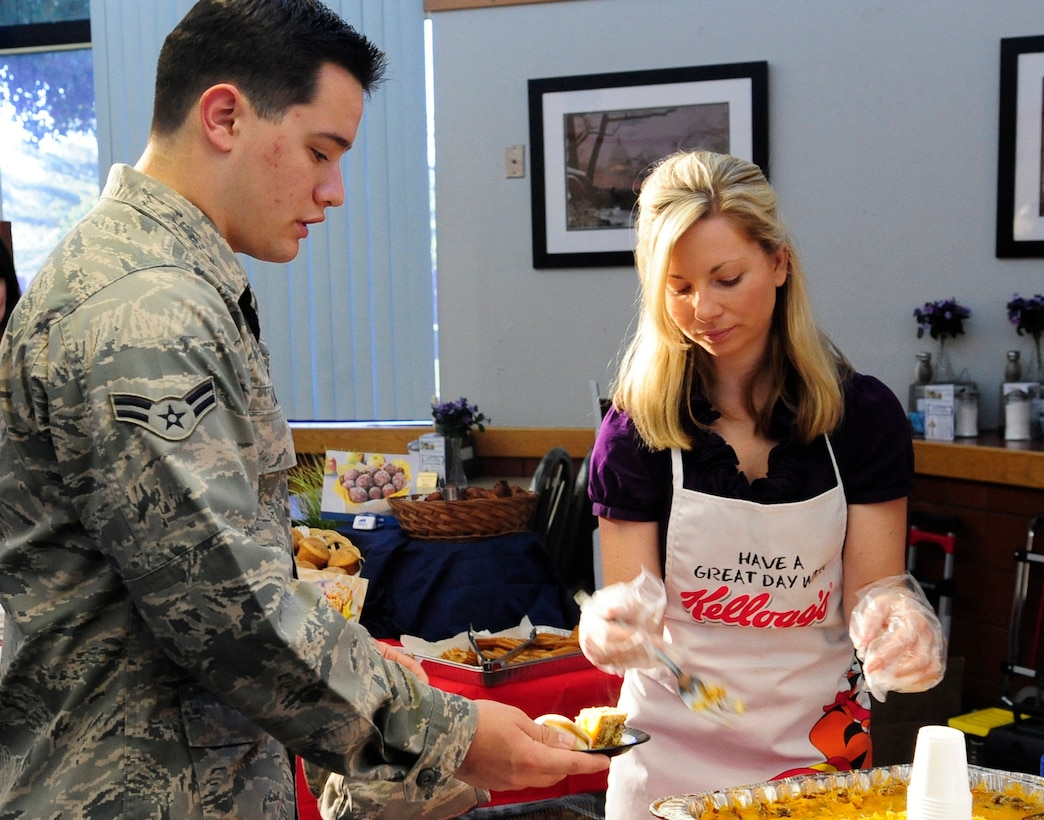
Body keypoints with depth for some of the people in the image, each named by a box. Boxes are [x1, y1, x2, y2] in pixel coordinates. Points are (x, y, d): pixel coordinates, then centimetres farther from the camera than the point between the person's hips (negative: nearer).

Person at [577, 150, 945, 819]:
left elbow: (870, 587, -6)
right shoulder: (637, 428, -10)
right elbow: (636, 607, -10)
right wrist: (612, 624, -32)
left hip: (820, 743, 1)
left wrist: (893, 610, -29)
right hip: (674, 752, 0)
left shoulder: (863, 414, -7)